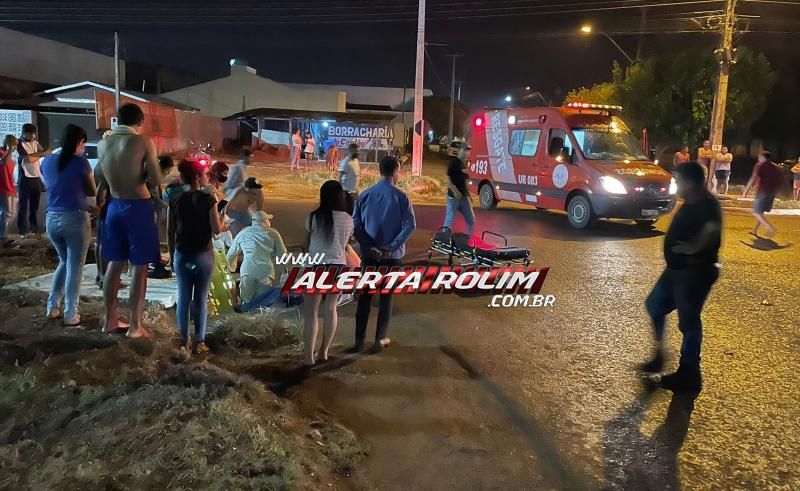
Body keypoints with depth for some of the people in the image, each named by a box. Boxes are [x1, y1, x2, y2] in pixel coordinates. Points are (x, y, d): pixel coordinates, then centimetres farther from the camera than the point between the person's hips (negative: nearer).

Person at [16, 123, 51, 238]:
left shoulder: (36, 143, 13)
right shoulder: (20, 143, -6)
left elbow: (48, 153, 2)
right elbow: (27, 158, -18)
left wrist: (33, 156, -11)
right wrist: (40, 154, -3)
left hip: (37, 177, 5)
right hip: (25, 178, -5)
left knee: (35, 204, 11)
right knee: (23, 205, -1)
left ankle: (34, 227, 20)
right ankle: (22, 230, 4)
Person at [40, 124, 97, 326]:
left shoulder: (46, 161, 8)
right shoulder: (80, 162, -9)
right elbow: (92, 191, 1)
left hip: (52, 219, 6)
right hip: (75, 219, -6)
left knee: (64, 262, 23)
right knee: (75, 267, 4)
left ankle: (53, 307, 22)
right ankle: (70, 315, 7)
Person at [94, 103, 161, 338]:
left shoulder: (103, 144, 5)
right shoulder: (143, 142, -12)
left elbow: (98, 179, 15)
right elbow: (156, 181, -13)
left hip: (115, 205, 6)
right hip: (138, 207, -5)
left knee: (115, 264, 15)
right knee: (140, 267, 2)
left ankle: (110, 320, 23)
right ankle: (135, 325, 7)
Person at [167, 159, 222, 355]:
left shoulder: (176, 200, 1)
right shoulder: (208, 199, -11)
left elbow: (170, 233, 4)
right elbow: (217, 230, -12)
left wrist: (172, 255, 14)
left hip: (182, 255, 3)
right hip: (203, 255, -3)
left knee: (183, 298, 10)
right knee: (201, 299, 5)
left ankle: (183, 341, 15)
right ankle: (199, 342, 10)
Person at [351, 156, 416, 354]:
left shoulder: (365, 195, 0)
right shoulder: (401, 197, -8)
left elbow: (355, 223, -4)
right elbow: (410, 225, -16)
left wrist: (368, 246, -7)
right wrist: (392, 247, -15)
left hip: (369, 254, 2)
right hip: (391, 256, -2)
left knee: (365, 295, 11)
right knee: (386, 296, 9)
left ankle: (359, 340, 14)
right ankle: (379, 340, 15)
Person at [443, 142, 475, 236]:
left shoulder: (464, 163, 13)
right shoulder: (453, 162, -10)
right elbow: (448, 179, -16)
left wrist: (468, 195, 18)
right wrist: (455, 192, -24)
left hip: (464, 196, 8)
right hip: (454, 196, -8)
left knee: (471, 219, 11)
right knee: (449, 220, -2)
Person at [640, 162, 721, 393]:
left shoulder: (706, 204, -22)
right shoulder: (691, 203, 8)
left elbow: (712, 228, -43)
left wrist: (694, 248, -34)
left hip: (695, 272, -10)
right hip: (677, 268, 10)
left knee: (688, 321, 0)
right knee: (654, 305, 19)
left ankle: (688, 375, 14)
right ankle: (660, 355, 32)